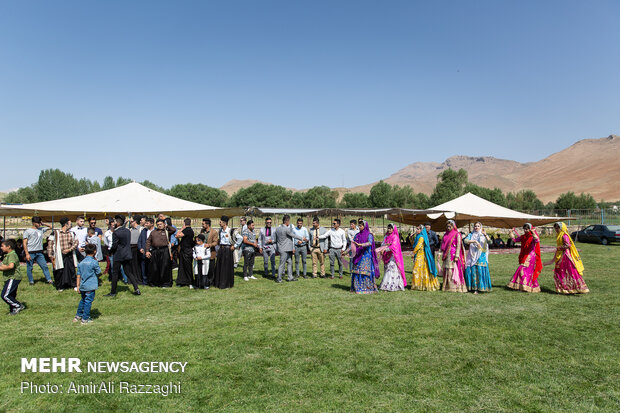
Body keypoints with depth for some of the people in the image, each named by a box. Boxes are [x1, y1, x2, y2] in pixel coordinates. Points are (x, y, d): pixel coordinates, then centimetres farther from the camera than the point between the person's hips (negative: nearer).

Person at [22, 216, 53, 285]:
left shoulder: (41, 229, 12)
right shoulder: (27, 231, 0)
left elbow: (50, 226, 27)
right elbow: (24, 243, -4)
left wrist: (43, 224, 11)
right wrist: (27, 254, -12)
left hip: (39, 252, 3)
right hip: (30, 253, -3)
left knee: (44, 266, -1)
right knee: (29, 268, 4)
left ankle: (49, 280, -1)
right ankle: (31, 281, 16)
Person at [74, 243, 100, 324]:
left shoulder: (81, 262, 7)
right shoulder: (94, 262, -11)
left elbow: (78, 275, 8)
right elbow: (99, 273, -2)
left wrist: (78, 286, 12)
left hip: (82, 286, 6)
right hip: (91, 286, -6)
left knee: (82, 300, 21)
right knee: (88, 301, 1)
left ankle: (78, 316, 27)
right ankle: (85, 319, 5)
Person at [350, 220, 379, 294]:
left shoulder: (369, 235, -5)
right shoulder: (358, 235, 12)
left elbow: (370, 243, -24)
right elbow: (353, 244, 14)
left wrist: (360, 245, -37)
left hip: (366, 256, -6)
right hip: (358, 256, 6)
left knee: (365, 271, -7)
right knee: (357, 271, 4)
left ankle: (368, 288, 1)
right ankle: (356, 287, 11)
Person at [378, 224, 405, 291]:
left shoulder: (395, 237, -6)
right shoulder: (386, 236, 15)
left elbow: (393, 246, -17)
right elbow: (382, 244, 8)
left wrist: (385, 249, -25)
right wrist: (386, 244, -14)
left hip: (393, 256, -6)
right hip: (387, 256, 6)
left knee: (391, 270, -11)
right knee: (388, 269, 5)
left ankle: (389, 286, -14)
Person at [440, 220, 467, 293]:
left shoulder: (457, 235, -5)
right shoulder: (446, 235, 14)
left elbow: (458, 246, -10)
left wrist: (456, 256, -17)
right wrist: (442, 255, 14)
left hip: (453, 255, -6)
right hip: (446, 256, 6)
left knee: (453, 270, -7)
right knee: (446, 271, 7)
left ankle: (455, 287, -4)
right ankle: (447, 286, 12)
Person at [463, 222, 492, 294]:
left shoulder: (483, 235, 6)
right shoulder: (471, 235, 11)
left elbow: (490, 242, -12)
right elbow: (465, 241, -8)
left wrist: (485, 235, -27)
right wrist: (474, 241, -21)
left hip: (481, 256, -2)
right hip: (472, 256, 2)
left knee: (480, 271, -7)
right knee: (472, 270, -3)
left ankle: (480, 287, 0)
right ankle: (473, 287, 7)